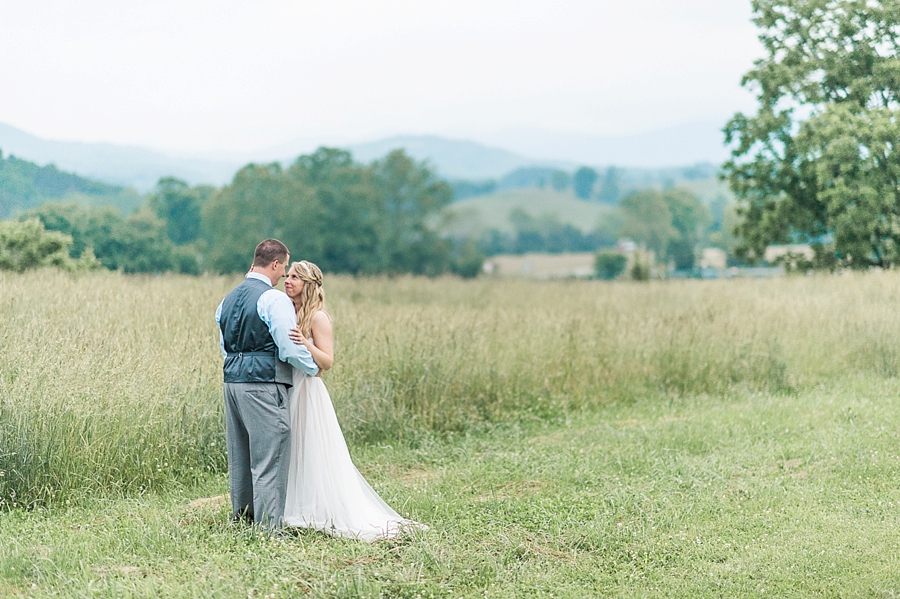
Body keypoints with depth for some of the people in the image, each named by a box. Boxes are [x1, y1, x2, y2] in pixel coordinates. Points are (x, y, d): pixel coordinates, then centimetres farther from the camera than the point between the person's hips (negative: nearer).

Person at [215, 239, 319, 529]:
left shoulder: (228, 299, 14)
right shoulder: (274, 299, -12)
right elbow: (291, 348, -14)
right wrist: (313, 369, 2)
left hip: (232, 382, 8)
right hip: (264, 386, -8)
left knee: (239, 458, 15)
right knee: (269, 461, -5)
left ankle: (241, 519, 24)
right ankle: (269, 527, -4)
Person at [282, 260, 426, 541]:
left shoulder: (317, 317, -9)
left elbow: (327, 362, -13)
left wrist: (306, 344, -29)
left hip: (307, 392, -7)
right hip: (283, 390, 7)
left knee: (313, 455, -2)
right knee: (289, 455, 10)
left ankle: (320, 515, 5)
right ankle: (292, 511, 18)